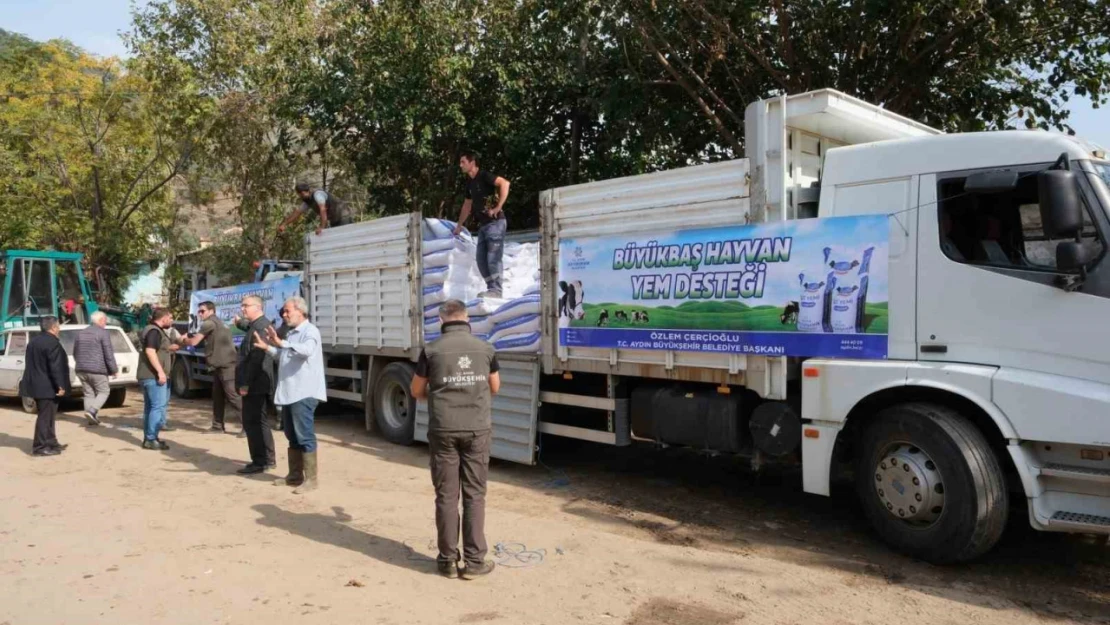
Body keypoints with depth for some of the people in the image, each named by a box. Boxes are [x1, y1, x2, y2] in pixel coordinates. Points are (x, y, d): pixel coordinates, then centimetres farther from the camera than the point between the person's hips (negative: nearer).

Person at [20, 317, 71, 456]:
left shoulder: (33, 342, 14)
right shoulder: (52, 343, -17)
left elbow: (32, 364, 20)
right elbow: (56, 367, -22)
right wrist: (60, 385, -20)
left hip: (36, 385, 10)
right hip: (48, 387, -10)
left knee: (46, 416, 17)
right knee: (45, 417, -4)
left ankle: (51, 443, 24)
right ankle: (40, 447, -2)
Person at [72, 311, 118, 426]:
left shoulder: (81, 333, 14)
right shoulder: (103, 333, -8)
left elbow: (75, 353, 22)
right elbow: (109, 354, -13)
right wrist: (114, 370, -8)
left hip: (81, 370, 6)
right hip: (97, 370, -6)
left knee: (89, 394, 12)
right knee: (103, 392, 5)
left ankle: (91, 418, 10)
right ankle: (91, 411, -14)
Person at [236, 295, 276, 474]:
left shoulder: (260, 326, -18)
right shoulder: (256, 325, 18)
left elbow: (256, 358, -24)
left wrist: (246, 383, -23)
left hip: (254, 384, -11)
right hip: (256, 384, 11)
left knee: (252, 423, -7)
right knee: (260, 421, 16)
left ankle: (260, 462, -2)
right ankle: (268, 458, 23)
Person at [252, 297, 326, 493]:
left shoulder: (310, 331, -10)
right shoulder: (290, 333, 19)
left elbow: (306, 350, -31)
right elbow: (283, 358, 28)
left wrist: (281, 343, -37)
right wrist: (268, 348, 14)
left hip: (304, 393, -10)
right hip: (289, 392, 10)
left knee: (305, 436, -8)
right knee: (292, 436, 15)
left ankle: (311, 479, -4)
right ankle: (295, 475, 24)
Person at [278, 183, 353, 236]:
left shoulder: (317, 194, -24)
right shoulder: (307, 200, 5)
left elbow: (323, 210, -35)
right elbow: (297, 212, 12)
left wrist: (321, 227, -39)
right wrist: (284, 224, 9)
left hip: (343, 216, -9)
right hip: (334, 221, 9)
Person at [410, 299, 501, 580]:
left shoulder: (432, 349, -3)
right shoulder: (485, 348, 2)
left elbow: (417, 391, 7)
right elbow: (494, 388, 16)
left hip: (443, 430, -1)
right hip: (477, 429, 1)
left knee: (446, 495, 6)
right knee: (474, 495, 6)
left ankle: (448, 560, 12)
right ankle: (474, 561, 8)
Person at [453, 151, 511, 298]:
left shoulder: (484, 176, -10)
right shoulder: (470, 182, 15)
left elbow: (504, 183, -25)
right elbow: (467, 204, 27)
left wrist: (498, 207, -26)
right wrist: (459, 225, 32)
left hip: (495, 222, -9)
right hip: (483, 224, 9)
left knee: (493, 257, -10)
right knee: (481, 258, 7)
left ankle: (496, 290, -7)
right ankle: (491, 288, 13)